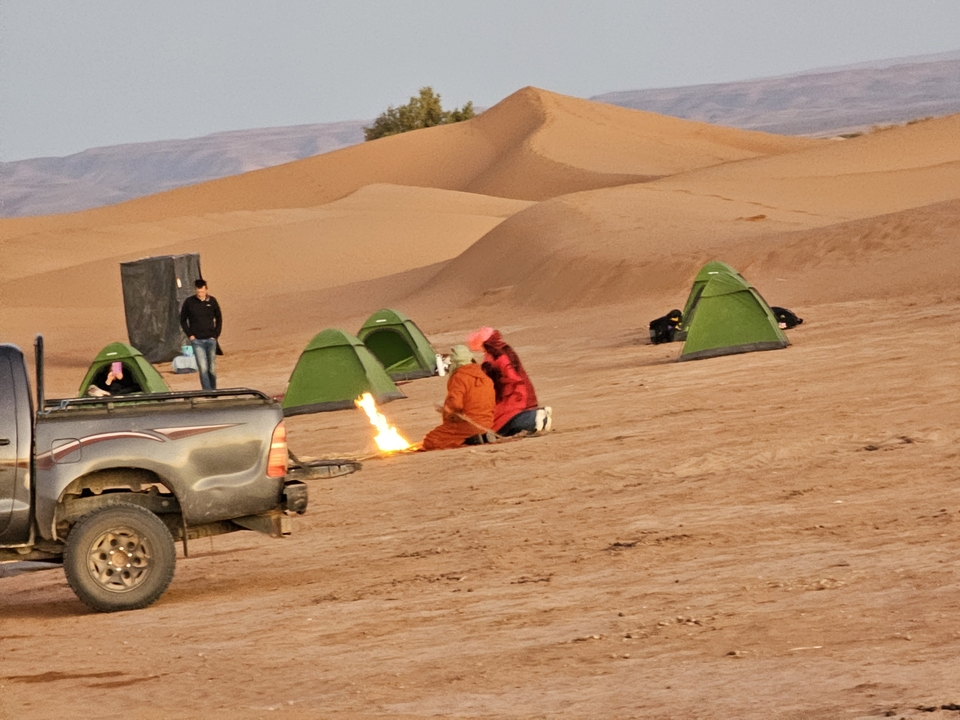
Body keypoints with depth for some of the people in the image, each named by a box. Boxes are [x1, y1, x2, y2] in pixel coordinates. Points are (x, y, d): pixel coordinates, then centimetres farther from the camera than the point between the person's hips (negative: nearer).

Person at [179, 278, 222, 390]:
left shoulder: (212, 301, 1)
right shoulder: (189, 302, -4)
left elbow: (219, 319, 11)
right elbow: (183, 320, 6)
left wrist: (216, 335, 3)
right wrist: (190, 335, -3)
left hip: (210, 339, 2)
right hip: (197, 341, -2)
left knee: (212, 369, 8)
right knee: (203, 368, -11)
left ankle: (213, 390, 23)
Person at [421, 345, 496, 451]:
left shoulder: (459, 377, -15)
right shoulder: (484, 377, 9)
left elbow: (454, 404, -23)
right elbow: (493, 405, 14)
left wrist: (444, 409, -3)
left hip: (466, 425, -9)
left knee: (429, 442, -5)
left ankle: (468, 439, -15)